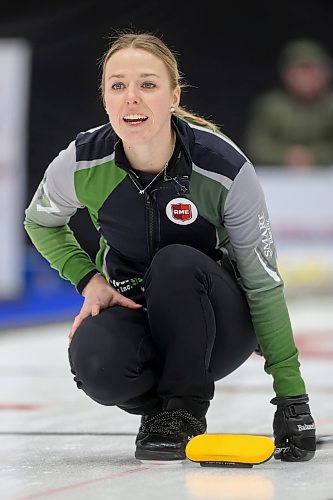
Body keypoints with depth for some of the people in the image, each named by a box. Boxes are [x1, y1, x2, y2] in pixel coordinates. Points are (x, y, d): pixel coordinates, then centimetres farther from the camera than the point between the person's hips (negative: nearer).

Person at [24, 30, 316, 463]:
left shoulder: (224, 167, -24)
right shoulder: (83, 163, -16)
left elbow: (263, 283, -17)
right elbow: (41, 222, 8)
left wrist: (291, 395, -20)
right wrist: (89, 279, -10)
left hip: (217, 326, -1)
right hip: (134, 312, 1)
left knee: (176, 263, -35)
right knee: (93, 360, -34)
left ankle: (185, 410, -14)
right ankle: (156, 405, 2)